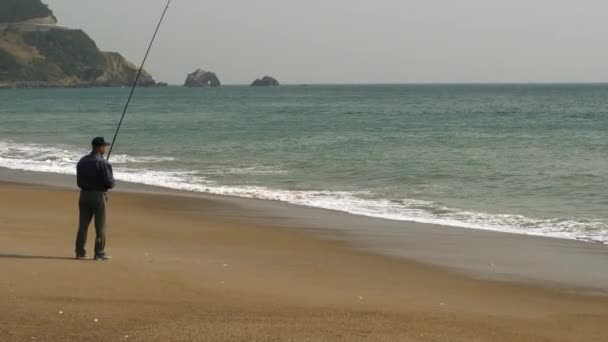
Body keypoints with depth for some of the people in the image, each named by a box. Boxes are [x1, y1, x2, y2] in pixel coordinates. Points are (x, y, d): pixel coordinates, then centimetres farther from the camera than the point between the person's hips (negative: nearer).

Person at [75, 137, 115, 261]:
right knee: (100, 226, 2)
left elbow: (79, 181, 11)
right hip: (98, 195, -6)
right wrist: (111, 181, 5)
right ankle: (99, 253, 4)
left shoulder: (82, 161, 7)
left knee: (83, 224, 10)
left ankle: (80, 252, 11)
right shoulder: (103, 163, -15)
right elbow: (110, 183, -17)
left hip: (84, 194, 6)